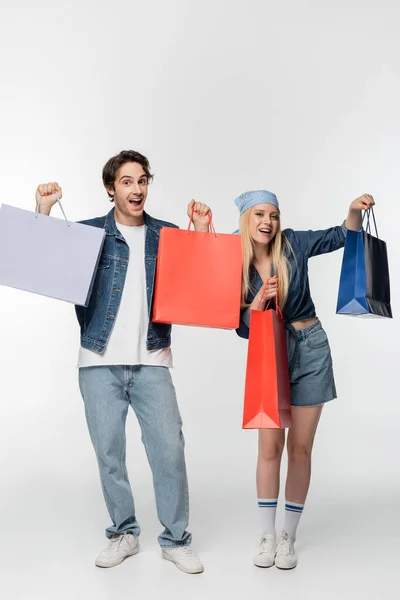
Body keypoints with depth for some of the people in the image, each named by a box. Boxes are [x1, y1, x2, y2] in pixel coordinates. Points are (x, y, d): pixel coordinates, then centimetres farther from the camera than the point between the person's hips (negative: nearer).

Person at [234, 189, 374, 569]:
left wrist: (355, 210, -16)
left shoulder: (293, 245, -5)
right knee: (270, 446, -1)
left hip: (310, 351, 0)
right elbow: (241, 326, -5)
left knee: (300, 448, 4)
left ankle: (288, 537, 17)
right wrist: (259, 300, -23)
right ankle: (266, 535, 16)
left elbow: (343, 236, 3)